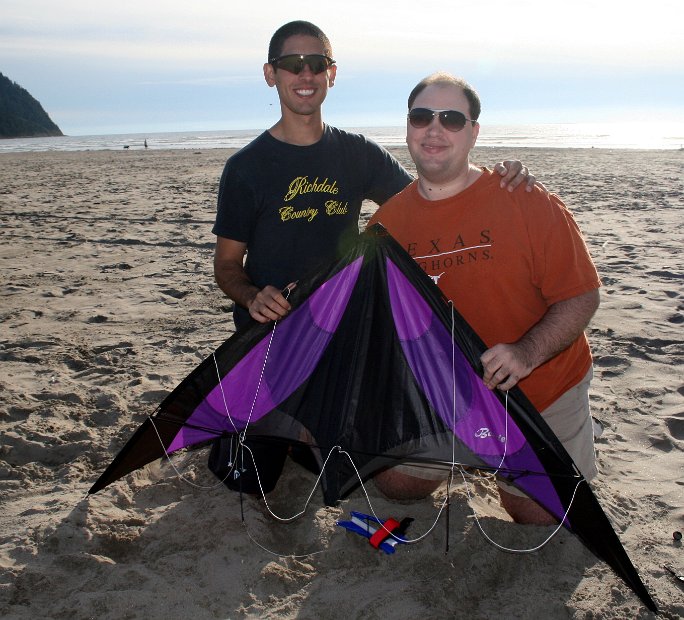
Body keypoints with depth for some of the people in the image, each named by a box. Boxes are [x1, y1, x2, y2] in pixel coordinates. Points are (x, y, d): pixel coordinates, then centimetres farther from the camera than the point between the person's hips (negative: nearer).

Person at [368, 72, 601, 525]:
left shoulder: (528, 203, -18)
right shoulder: (387, 221, -6)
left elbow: (583, 296, -17)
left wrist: (527, 353, -32)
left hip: (542, 391, -2)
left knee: (541, 518, 4)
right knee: (396, 484, 8)